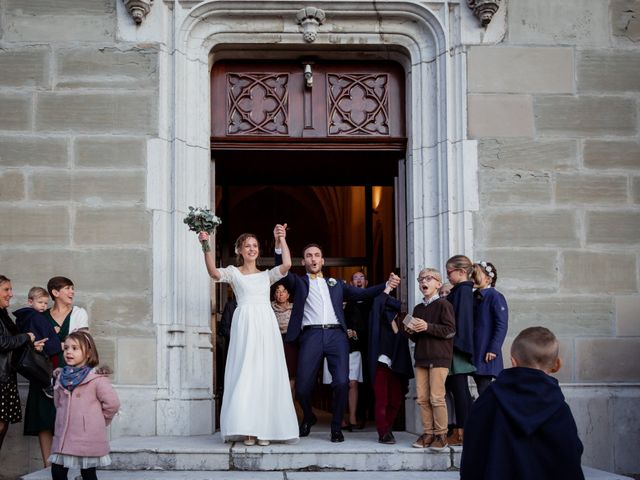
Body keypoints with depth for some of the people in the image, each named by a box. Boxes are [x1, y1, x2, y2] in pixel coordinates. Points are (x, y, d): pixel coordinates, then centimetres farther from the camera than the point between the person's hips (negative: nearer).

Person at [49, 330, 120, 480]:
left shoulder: (97, 378, -12)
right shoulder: (61, 377, 7)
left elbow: (112, 403, -12)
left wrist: (98, 420, 0)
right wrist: (69, 418, 13)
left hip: (88, 438, -5)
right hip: (63, 436, 5)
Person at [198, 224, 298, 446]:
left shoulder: (267, 275, 19)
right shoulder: (234, 273, 12)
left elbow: (286, 264, 1)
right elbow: (214, 272, -9)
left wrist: (281, 239, -1)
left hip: (266, 325, 3)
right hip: (245, 325, -3)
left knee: (266, 376, 0)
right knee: (244, 375, -6)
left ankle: (264, 429, 4)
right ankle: (247, 430, -3)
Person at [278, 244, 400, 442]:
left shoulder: (336, 284, 25)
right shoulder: (299, 282, 17)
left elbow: (362, 293, 18)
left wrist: (387, 284, 4)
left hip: (336, 335, 1)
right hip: (311, 335, -1)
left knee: (342, 383, -14)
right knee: (302, 387, -6)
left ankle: (336, 427, 4)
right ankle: (308, 417, 25)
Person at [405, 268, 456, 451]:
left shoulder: (443, 304, -4)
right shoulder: (418, 309, 17)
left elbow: (450, 330, -13)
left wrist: (428, 327, -18)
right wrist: (411, 331, 1)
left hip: (439, 357, -7)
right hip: (421, 357, 7)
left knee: (436, 398, -8)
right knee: (422, 398, 4)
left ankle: (441, 435, 0)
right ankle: (428, 434, 12)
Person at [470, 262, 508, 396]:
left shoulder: (495, 297, -10)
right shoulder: (475, 297, 14)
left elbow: (502, 325, -15)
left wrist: (493, 349, -19)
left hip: (487, 355, -8)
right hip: (474, 352, 8)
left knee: (484, 390, -7)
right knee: (481, 390, 10)